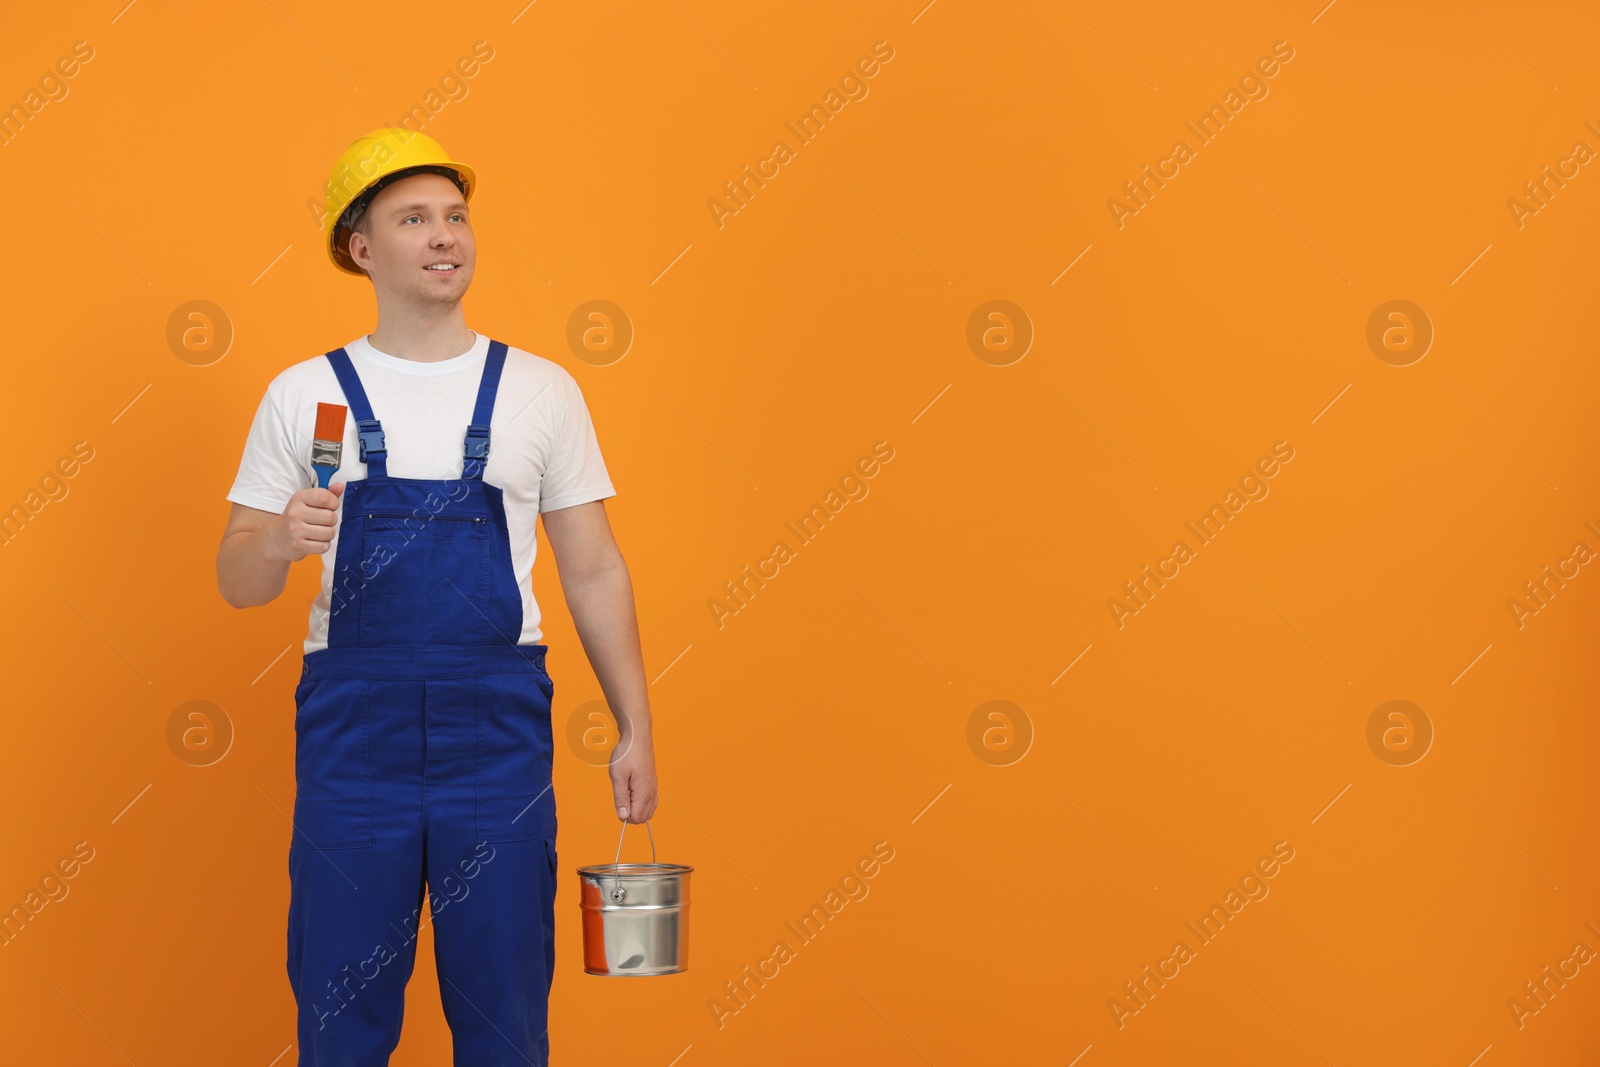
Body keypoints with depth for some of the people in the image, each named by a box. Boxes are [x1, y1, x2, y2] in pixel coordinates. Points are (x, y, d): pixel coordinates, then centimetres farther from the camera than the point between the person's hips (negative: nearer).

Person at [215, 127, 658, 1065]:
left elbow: (595, 571, 9)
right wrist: (280, 540, -17)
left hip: (500, 732, 0)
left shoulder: (541, 391, 7)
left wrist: (636, 731, 4)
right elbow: (237, 584, 6)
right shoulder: (304, 395, 5)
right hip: (353, 727, 0)